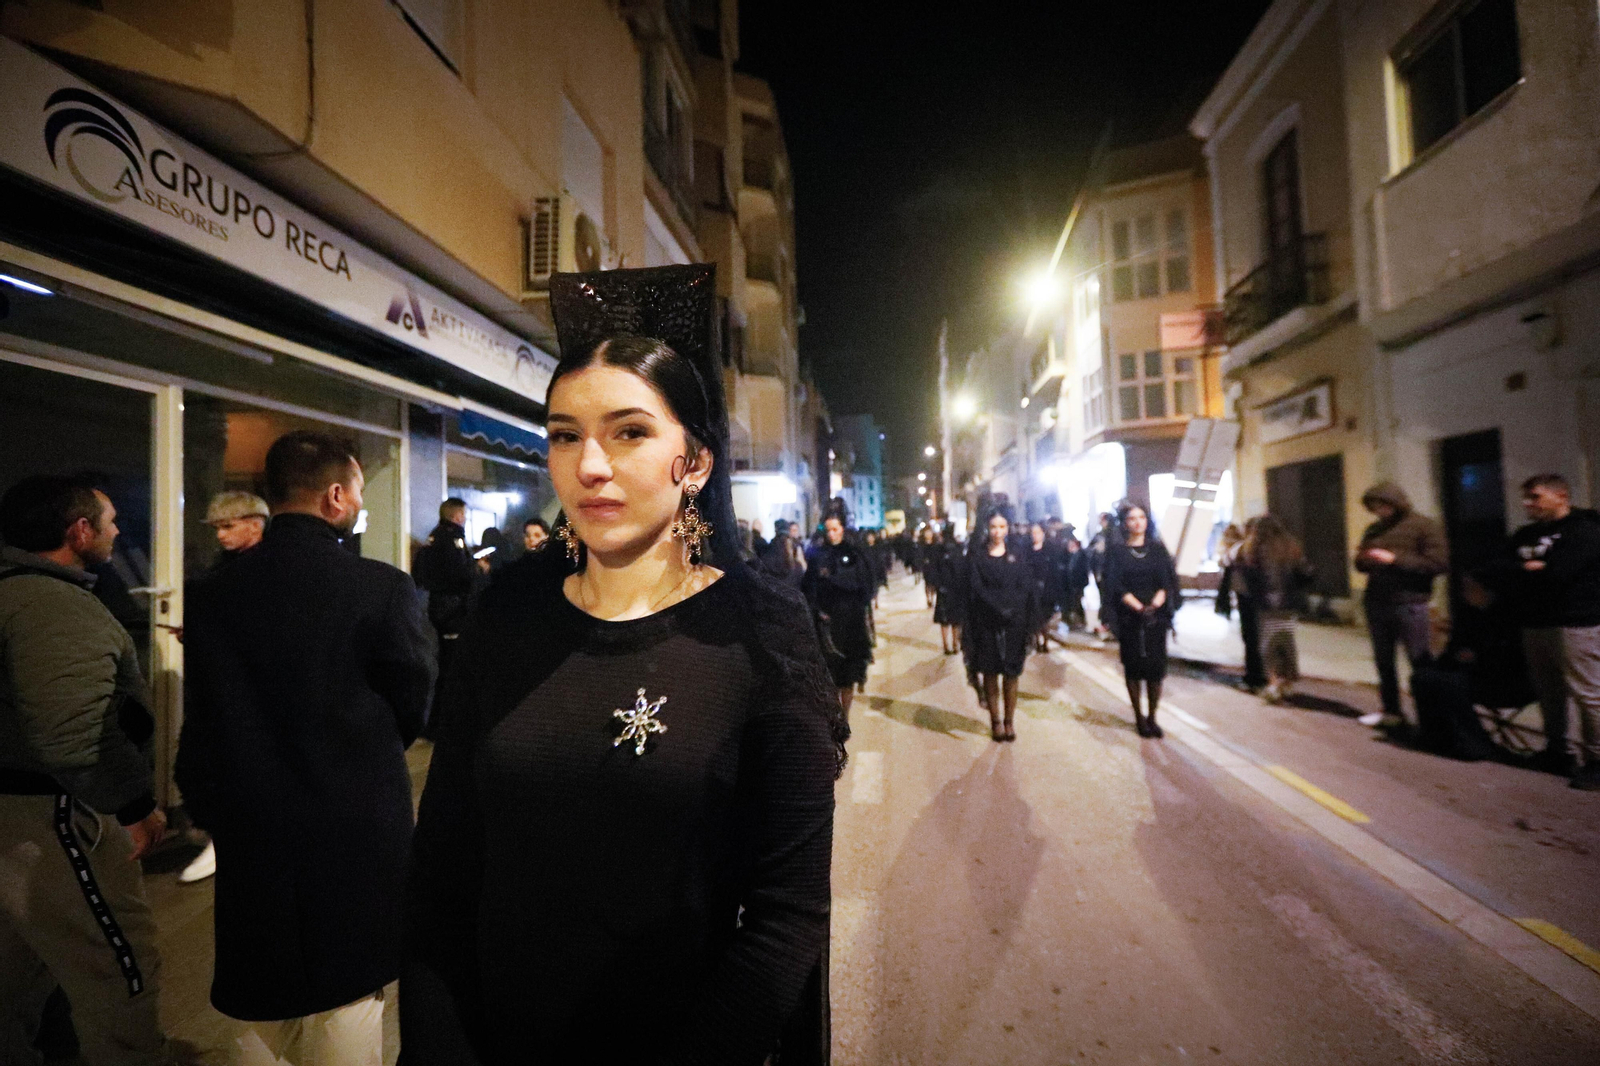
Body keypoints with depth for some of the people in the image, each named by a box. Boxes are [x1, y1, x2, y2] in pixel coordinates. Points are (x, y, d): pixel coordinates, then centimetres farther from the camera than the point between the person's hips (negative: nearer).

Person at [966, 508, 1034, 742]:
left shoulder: (1017, 555, 7)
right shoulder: (976, 556, 2)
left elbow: (1026, 588, 0)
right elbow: (976, 589, -6)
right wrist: (1000, 609, -14)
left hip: (1014, 625, 1)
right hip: (986, 624, -1)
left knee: (1010, 674, 5)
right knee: (990, 674, 4)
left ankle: (1009, 721, 16)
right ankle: (995, 721, 14)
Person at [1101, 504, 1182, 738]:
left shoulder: (1158, 548, 8)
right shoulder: (1117, 550, 0)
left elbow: (1168, 580, 1)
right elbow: (1116, 585, -6)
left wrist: (1156, 603, -17)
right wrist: (1138, 606, -19)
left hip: (1156, 616, 2)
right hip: (1129, 618, -2)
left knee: (1156, 666, 0)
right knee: (1133, 666, 3)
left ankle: (1152, 717, 13)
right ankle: (1139, 717, 15)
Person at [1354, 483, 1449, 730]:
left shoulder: (1426, 526, -4)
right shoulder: (1374, 530, 14)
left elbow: (1439, 562, -14)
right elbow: (1362, 566, 21)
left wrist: (1394, 559, -19)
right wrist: (1363, 559, -3)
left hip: (1409, 605, -6)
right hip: (1376, 605, 6)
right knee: (1384, 661, 12)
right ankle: (1391, 712, 21)